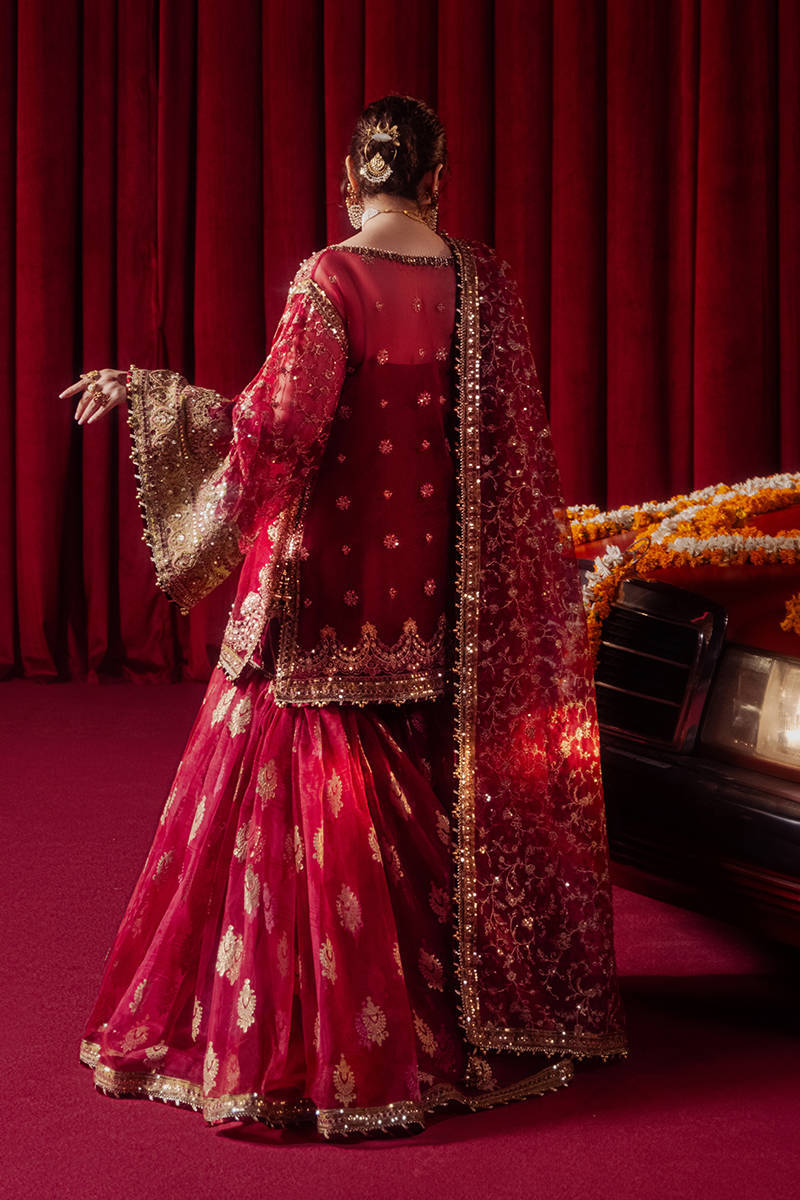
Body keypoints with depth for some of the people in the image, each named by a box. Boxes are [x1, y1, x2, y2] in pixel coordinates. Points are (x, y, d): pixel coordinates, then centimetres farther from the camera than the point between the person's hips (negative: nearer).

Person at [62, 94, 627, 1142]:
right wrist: (536, 568, 16)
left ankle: (311, 1042, 8)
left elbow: (278, 424, -19)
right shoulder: (482, 279, 2)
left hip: (334, 578, -4)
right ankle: (457, 1011, 28)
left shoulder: (331, 277, -12)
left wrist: (143, 391, -7)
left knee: (321, 790, 3)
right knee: (438, 784, 16)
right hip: (439, 590, 5)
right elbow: (516, 442, 5)